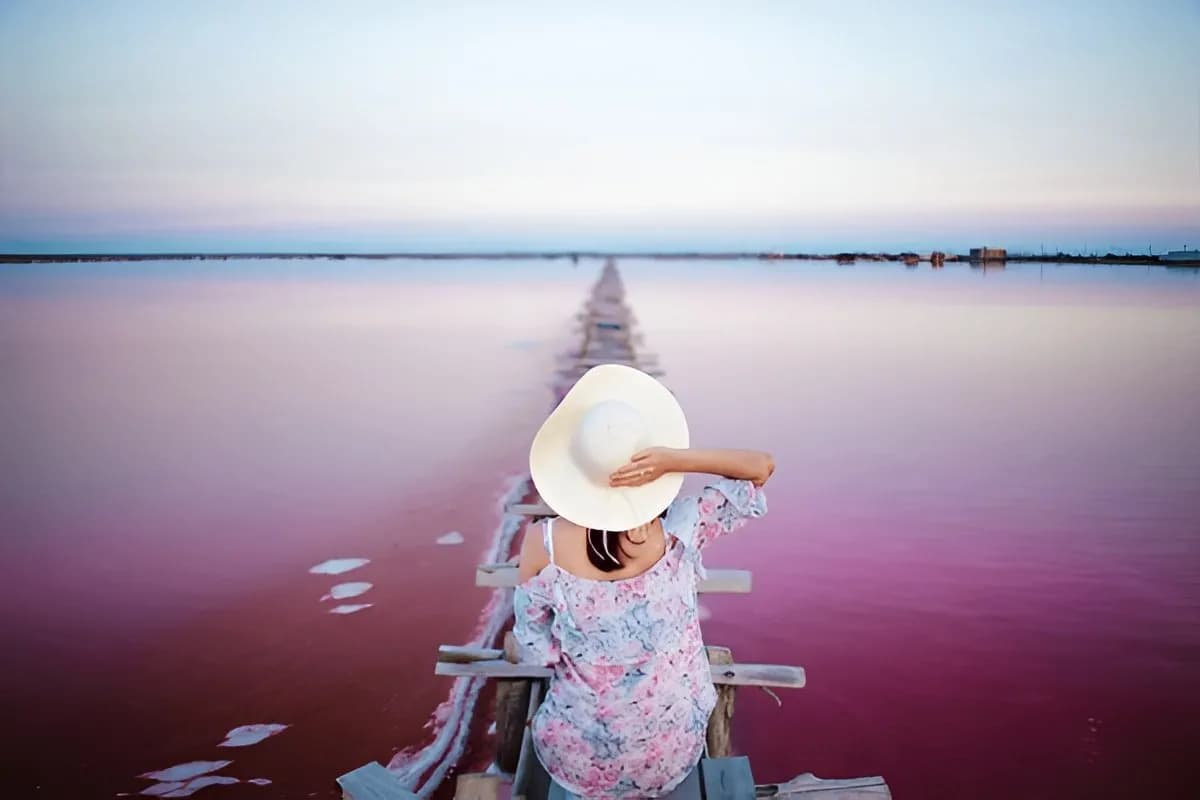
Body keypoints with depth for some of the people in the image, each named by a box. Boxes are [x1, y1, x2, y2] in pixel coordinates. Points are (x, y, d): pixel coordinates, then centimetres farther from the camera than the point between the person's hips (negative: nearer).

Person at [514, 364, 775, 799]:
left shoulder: (542, 542, -22)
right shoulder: (677, 530, -22)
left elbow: (535, 651, -10)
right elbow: (761, 466, -11)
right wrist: (676, 459, -27)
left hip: (580, 761, 0)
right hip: (670, 758, 1)